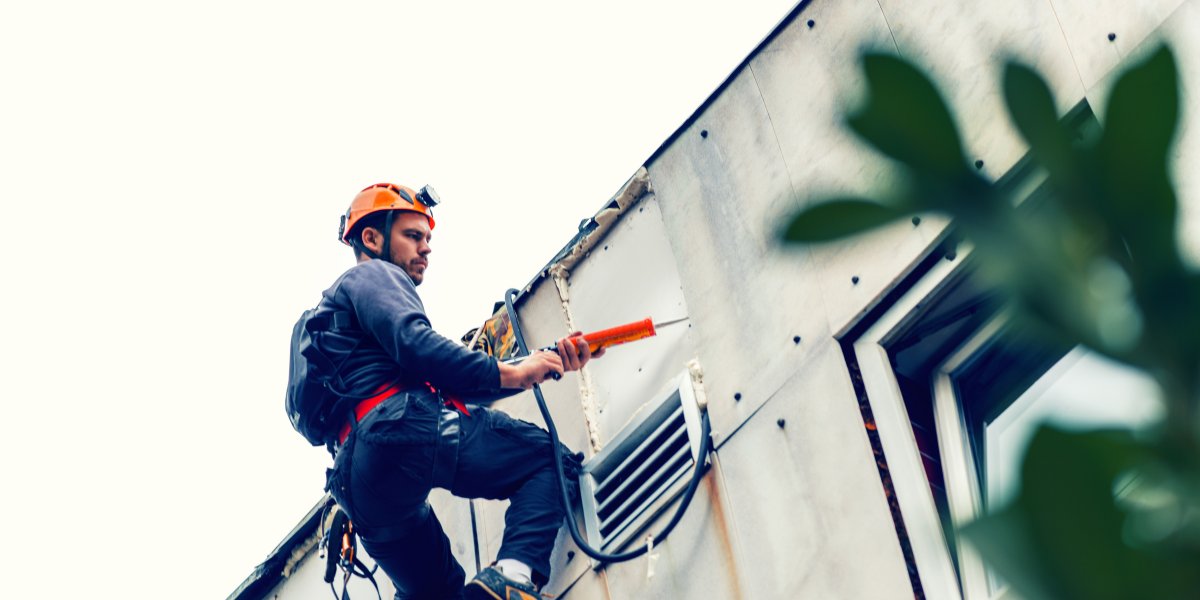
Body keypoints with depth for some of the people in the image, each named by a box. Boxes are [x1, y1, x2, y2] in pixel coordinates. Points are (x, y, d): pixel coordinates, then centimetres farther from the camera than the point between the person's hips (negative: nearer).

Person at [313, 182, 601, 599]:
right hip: (402, 430, -9)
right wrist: (508, 373, -7)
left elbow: (457, 385, 30)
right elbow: (413, 344, -12)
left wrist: (546, 362, 19)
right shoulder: (373, 275, 13)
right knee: (549, 460, -4)